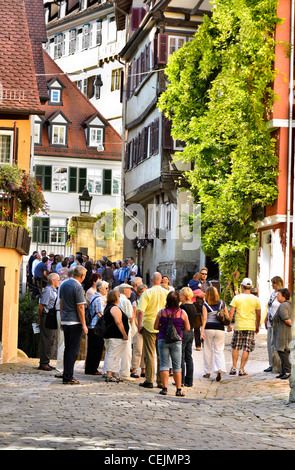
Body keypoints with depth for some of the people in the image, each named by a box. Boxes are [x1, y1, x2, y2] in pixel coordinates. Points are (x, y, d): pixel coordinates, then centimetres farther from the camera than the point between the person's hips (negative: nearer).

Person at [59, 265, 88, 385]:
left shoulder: (64, 284, 10)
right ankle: (68, 378, -4)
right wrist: (84, 325, -11)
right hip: (75, 322, -8)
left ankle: (67, 375, 18)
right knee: (73, 350, -4)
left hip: (65, 321, 8)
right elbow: (80, 307, -15)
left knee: (67, 348, 14)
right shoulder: (78, 287, -14)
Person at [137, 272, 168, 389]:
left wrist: (139, 325, -5)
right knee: (162, 355, 9)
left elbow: (140, 311, -14)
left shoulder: (147, 292, -7)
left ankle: (149, 380, 2)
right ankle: (161, 381, 11)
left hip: (149, 326, -3)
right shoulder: (166, 293, 2)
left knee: (149, 354, 2)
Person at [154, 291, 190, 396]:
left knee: (164, 364, 5)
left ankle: (164, 388, 2)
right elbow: (187, 328, 2)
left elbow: (155, 327, 2)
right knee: (177, 366, 6)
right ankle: (178, 390, 6)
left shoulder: (161, 312, -4)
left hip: (163, 340, 0)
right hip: (176, 341, 0)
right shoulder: (182, 313, -5)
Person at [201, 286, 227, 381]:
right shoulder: (222, 304, 6)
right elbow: (227, 317, 7)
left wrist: (202, 331, -13)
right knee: (219, 350, 4)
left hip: (208, 329, -1)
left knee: (208, 350, 11)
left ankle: (207, 372, 17)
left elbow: (204, 319, -10)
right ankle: (219, 369, -17)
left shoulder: (205, 305, -1)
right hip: (220, 329, 1)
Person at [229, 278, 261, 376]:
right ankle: (241, 369, 1)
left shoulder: (236, 298, -1)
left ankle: (234, 368, 9)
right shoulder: (255, 299, 3)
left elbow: (231, 313, -5)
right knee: (246, 349, 3)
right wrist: (257, 326, 21)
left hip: (238, 326, 0)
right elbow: (258, 315, 9)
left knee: (235, 347, 14)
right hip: (250, 327, 0)